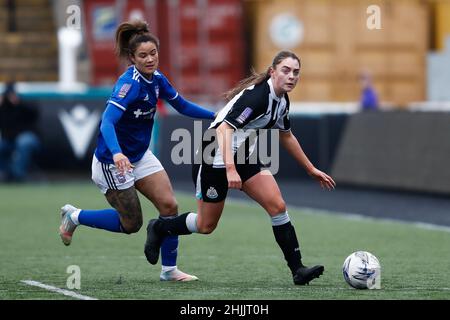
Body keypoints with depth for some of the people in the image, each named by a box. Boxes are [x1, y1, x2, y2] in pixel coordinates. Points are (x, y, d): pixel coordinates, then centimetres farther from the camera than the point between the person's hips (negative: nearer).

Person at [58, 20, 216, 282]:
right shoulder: (129, 83, -27)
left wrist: (217, 117, 5)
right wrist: (116, 153, -56)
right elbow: (108, 121, -39)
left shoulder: (156, 78, -2)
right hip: (114, 161, -7)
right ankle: (74, 216, 22)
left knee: (169, 206, -4)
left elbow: (182, 106, 13)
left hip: (140, 156, 8)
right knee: (131, 224, 3)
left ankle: (169, 270, 8)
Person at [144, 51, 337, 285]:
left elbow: (286, 136, 20)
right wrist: (230, 168, -45)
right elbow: (225, 128, -34)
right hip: (216, 158, -8)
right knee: (206, 225, 6)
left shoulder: (282, 100, 2)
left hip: (244, 159, 8)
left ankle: (297, 269, -9)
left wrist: (311, 170, 23)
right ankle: (158, 229, 33)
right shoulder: (257, 95, -26)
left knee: (278, 206, -10)